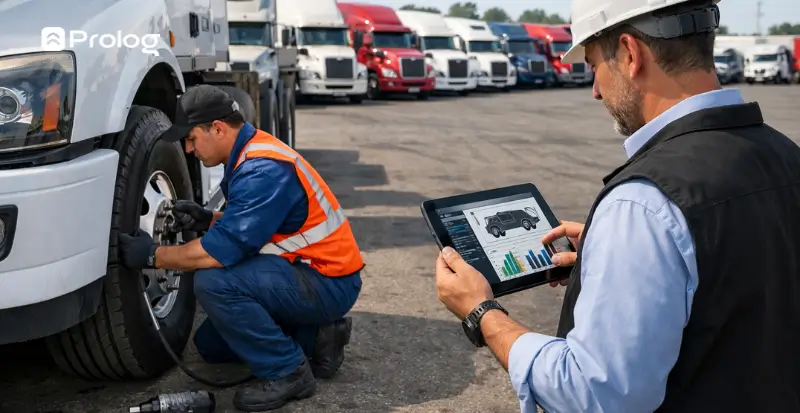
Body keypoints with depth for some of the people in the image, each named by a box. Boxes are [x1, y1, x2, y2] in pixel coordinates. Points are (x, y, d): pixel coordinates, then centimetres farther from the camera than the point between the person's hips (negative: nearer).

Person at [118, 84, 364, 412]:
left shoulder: (263, 170, -24)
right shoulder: (250, 152, 6)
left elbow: (222, 251, -27)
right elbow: (252, 222, 19)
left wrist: (153, 255, -14)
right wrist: (208, 219, 1)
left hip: (329, 283, -10)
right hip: (304, 272, 10)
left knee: (213, 281, -28)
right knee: (209, 344, 15)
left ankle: (287, 371, -13)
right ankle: (314, 338, 14)